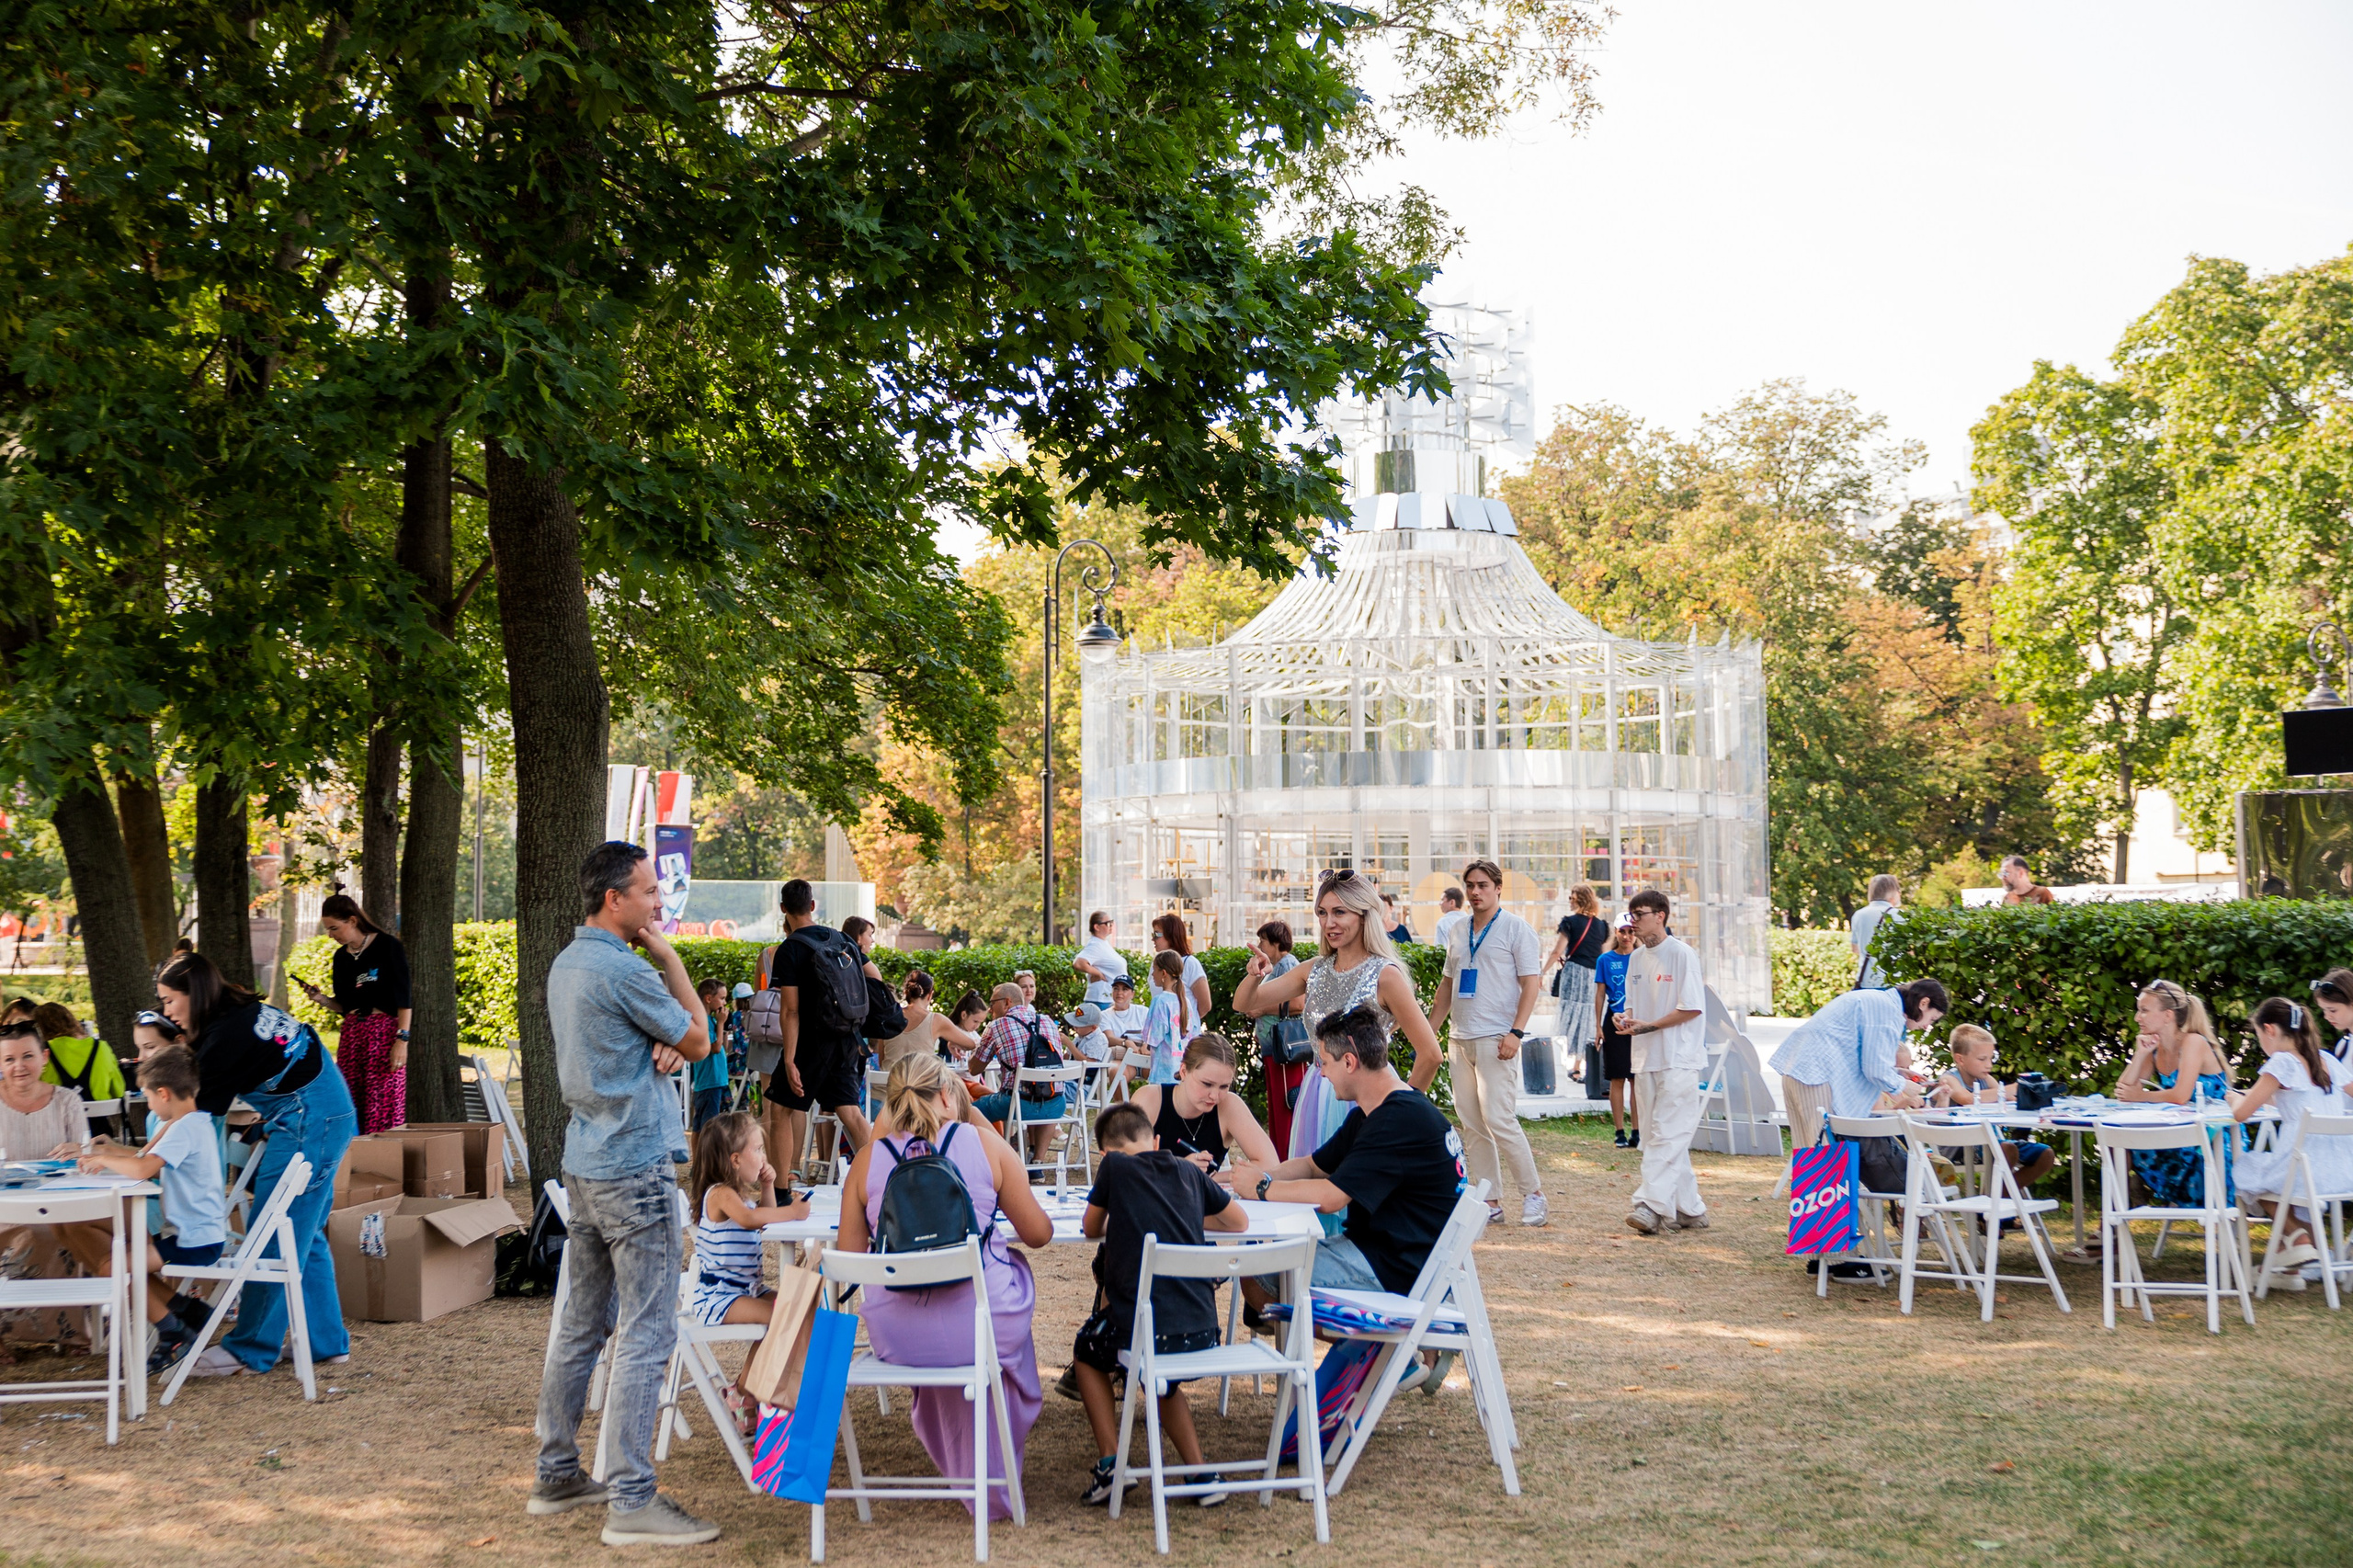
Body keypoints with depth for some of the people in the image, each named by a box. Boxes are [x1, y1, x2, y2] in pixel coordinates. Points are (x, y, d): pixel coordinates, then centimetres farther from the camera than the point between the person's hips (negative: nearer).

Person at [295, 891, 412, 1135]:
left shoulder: (387, 946, -6)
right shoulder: (341, 956, 13)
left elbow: (403, 997, -8)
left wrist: (402, 1039, -15)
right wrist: (321, 999, 0)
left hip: (384, 1032, -6)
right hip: (351, 1034, 6)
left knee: (384, 1109, -10)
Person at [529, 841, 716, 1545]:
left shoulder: (566, 965, 13)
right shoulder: (624, 970, -17)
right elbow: (700, 1040, -5)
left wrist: (664, 1049, -3)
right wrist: (670, 957, -1)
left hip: (585, 1164, 10)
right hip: (634, 1169, -10)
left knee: (581, 1327, 16)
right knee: (647, 1335, -7)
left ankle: (557, 1475, 23)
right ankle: (631, 1501, -6)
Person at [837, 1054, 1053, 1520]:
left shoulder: (868, 1157, 1)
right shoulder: (985, 1143, -2)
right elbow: (1039, 1234, 6)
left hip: (895, 1339, 2)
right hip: (979, 1328, -2)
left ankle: (960, 1466, 48)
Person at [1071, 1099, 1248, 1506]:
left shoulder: (1115, 1166, 2)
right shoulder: (1189, 1171, 13)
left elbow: (1091, 1229, 17)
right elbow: (1240, 1221, 26)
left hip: (1141, 1328, -4)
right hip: (1202, 1331, 4)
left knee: (1087, 1351, 28)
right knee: (1164, 1381, 35)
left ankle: (1109, 1461, 15)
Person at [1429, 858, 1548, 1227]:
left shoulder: (1515, 928, -2)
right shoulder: (1457, 933, 16)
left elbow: (1531, 983, -7)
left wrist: (1516, 1033, -17)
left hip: (1495, 1039, -7)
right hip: (1460, 1040, 7)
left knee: (1499, 1119, -12)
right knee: (1472, 1124, 5)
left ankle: (1533, 1193, 2)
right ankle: (1490, 1202, 11)